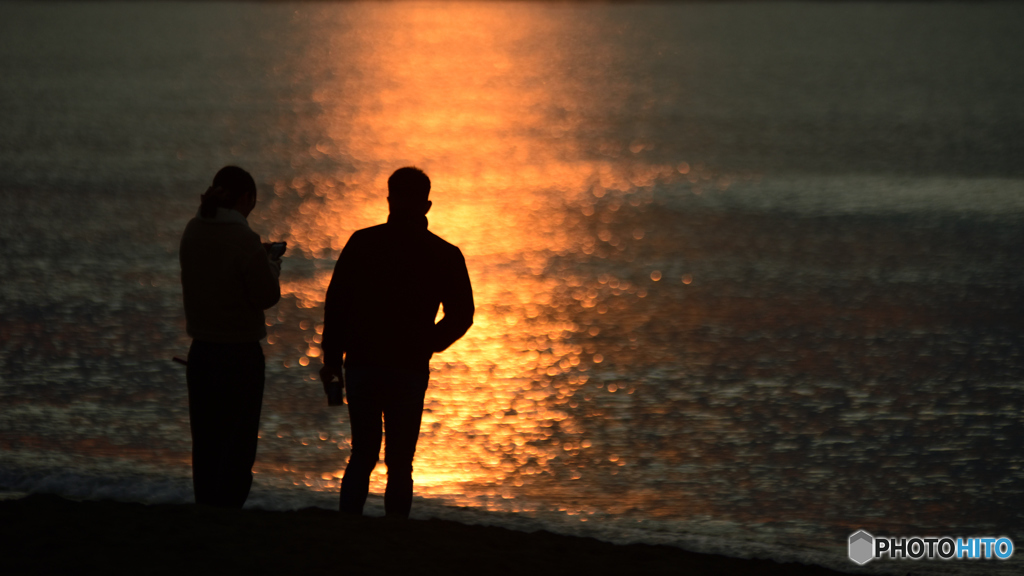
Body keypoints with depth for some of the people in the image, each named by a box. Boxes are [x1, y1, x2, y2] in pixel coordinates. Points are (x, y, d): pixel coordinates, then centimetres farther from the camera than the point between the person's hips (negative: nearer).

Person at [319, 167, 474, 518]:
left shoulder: (362, 243, 0)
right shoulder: (444, 255, -1)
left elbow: (335, 302, 0)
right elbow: (461, 315, 2)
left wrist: (332, 358, 8)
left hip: (361, 364, 1)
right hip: (410, 371, -1)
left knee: (362, 457, 12)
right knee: (400, 464, 5)